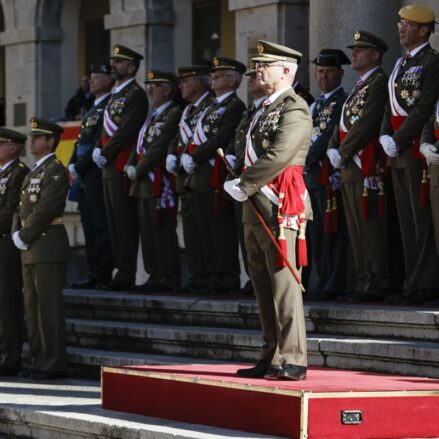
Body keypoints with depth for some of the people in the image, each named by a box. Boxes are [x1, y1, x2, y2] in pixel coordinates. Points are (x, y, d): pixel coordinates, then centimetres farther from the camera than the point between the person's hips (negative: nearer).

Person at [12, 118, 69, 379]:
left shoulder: (56, 171, -9)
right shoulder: (33, 172, 20)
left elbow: (45, 210, -17)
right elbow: (22, 208, 20)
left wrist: (25, 236, -12)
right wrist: (17, 233, 4)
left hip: (48, 246, -9)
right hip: (30, 249, 9)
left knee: (49, 306, -8)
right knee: (33, 306, 9)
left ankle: (53, 364, -7)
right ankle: (39, 360, 13)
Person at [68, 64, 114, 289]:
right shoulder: (93, 109, 22)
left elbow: (101, 141, -16)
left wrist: (81, 167, -15)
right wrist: (73, 165, 6)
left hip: (98, 173, -10)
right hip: (84, 176, 10)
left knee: (100, 225, -9)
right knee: (89, 226, 9)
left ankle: (100, 275, -10)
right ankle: (94, 273, 11)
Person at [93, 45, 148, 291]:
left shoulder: (136, 95, -9)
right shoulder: (115, 95, 21)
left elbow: (126, 131, -17)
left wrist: (105, 154, -15)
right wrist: (99, 150, 4)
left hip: (123, 166, -10)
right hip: (109, 167, 10)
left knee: (125, 221, -9)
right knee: (114, 221, 10)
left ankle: (126, 274, -8)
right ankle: (122, 270, 13)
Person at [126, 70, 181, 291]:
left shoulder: (173, 114, -10)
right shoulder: (153, 115, 21)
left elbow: (159, 148, -16)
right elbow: (140, 144, 20)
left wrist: (138, 171, -14)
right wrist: (131, 166, 3)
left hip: (161, 180, -9)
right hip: (143, 182, 9)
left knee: (163, 230, -8)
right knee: (147, 231, 9)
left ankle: (169, 278, -5)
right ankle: (155, 275, 14)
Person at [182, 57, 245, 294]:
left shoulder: (235, 106, -8)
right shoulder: (213, 106, 21)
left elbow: (221, 139, -17)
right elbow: (196, 136, 20)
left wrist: (195, 158, -16)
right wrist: (187, 155, 2)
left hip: (216, 176, -9)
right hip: (199, 176, 9)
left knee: (221, 228, -7)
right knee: (205, 230, 10)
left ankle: (227, 279, -5)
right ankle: (213, 275, 14)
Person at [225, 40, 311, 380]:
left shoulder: (295, 110, -9)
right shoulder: (266, 109, 22)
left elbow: (279, 156, -20)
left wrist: (244, 185, -15)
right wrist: (238, 177, 8)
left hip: (278, 204, -10)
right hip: (255, 205, 10)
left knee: (283, 281, -12)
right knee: (263, 284, 9)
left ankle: (294, 360, -13)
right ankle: (272, 358, 13)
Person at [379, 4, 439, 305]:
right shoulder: (401, 64, 19)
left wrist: (398, 141, -16)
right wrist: (386, 136, 1)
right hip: (399, 155, 9)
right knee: (407, 220, 9)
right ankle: (412, 284, 13)